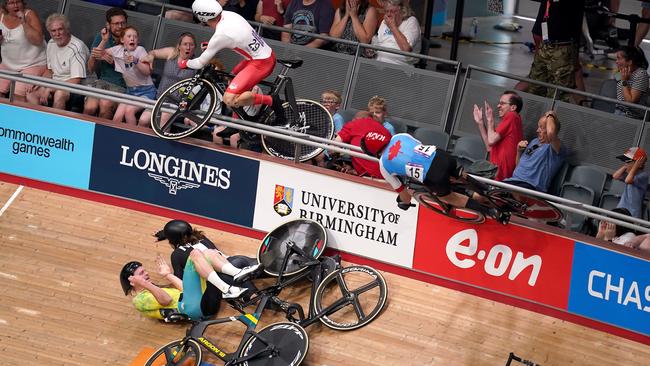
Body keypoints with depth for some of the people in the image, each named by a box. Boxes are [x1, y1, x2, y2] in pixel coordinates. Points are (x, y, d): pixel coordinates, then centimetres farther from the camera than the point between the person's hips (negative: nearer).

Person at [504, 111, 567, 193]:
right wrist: (519, 151, 13)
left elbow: (551, 133, -29)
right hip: (513, 180, 8)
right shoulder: (535, 141, 25)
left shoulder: (556, 148, -3)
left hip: (530, 186, -8)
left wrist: (550, 117, -9)